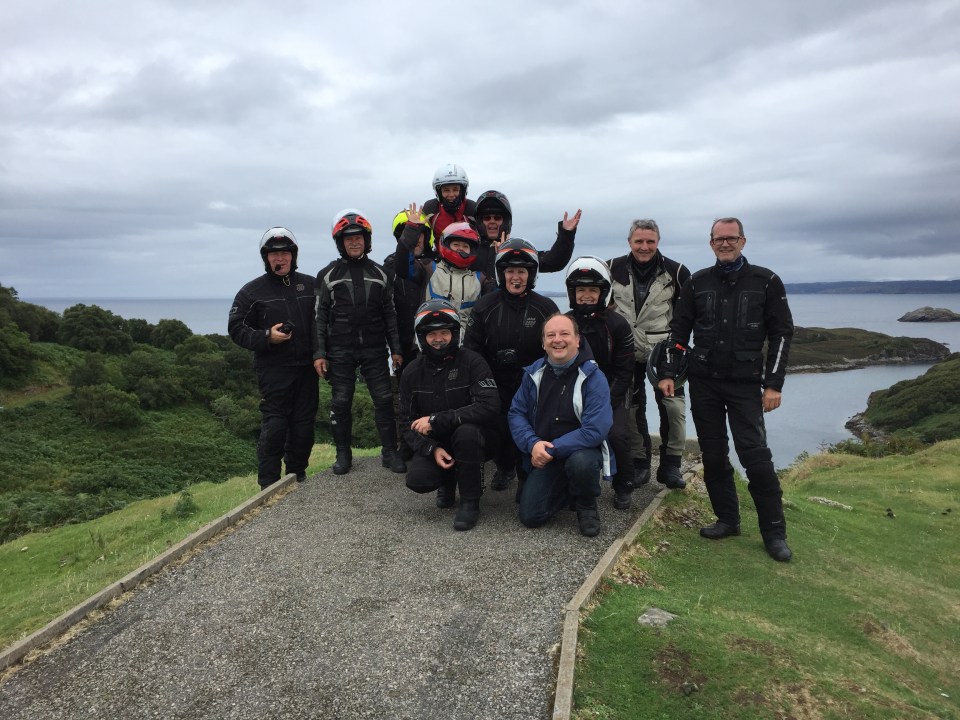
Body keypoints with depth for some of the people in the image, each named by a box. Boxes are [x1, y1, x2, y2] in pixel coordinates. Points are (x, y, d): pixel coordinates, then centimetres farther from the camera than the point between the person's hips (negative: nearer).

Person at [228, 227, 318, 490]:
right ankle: (269, 485, 4)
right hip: (274, 370, -3)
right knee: (274, 426, -6)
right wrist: (266, 337, -13)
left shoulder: (310, 285, 10)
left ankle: (297, 476, 23)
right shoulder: (252, 291, 2)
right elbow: (236, 328, 2)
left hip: (307, 368, 3)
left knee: (304, 424, 8)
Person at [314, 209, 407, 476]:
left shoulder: (379, 273, 9)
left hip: (375, 350, 1)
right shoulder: (328, 275, 3)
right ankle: (343, 454, 17)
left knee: (384, 400, -1)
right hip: (340, 351, -1)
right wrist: (319, 353, -5)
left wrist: (396, 349, 4)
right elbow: (320, 316, 2)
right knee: (341, 402, 3)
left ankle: (390, 452, 9)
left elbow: (389, 314, 9)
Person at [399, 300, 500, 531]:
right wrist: (432, 449, -19)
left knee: (466, 431, -36)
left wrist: (436, 421, -27)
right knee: (417, 480, -24)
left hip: (474, 441, -3)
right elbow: (407, 423, 0)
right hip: (434, 444, 3)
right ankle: (448, 480, 14)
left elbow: (489, 407, -28)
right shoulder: (412, 373, -1)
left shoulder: (472, 362, -15)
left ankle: (470, 501, -13)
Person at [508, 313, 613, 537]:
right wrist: (533, 444, -18)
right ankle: (566, 489, 23)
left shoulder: (593, 377, -16)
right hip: (543, 456, 4)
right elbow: (517, 412, 1)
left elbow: (595, 429, -24)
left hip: (582, 451, -4)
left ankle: (586, 504, -3)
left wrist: (552, 449, -24)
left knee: (580, 463, -39)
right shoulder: (534, 373, 0)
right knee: (529, 516, -8)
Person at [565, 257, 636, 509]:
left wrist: (605, 404, -16)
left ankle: (623, 486, 5)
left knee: (617, 435, -24)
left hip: (611, 394, -1)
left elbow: (624, 372, -5)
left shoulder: (617, 325, -4)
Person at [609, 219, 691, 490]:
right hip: (626, 351, 2)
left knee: (674, 406, -7)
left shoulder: (675, 271, -5)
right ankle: (639, 462, 21)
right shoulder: (614, 269, -2)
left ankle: (670, 464, 7)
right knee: (632, 408, 8)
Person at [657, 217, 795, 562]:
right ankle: (727, 520, 20)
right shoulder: (698, 283, 8)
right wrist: (668, 373, 1)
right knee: (713, 454, 6)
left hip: (745, 383, -3)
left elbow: (781, 333, 0)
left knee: (754, 454, -8)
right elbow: (678, 330, 9)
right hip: (703, 381, 3)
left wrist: (773, 384, -6)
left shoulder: (765, 282, 1)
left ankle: (774, 532, 5)